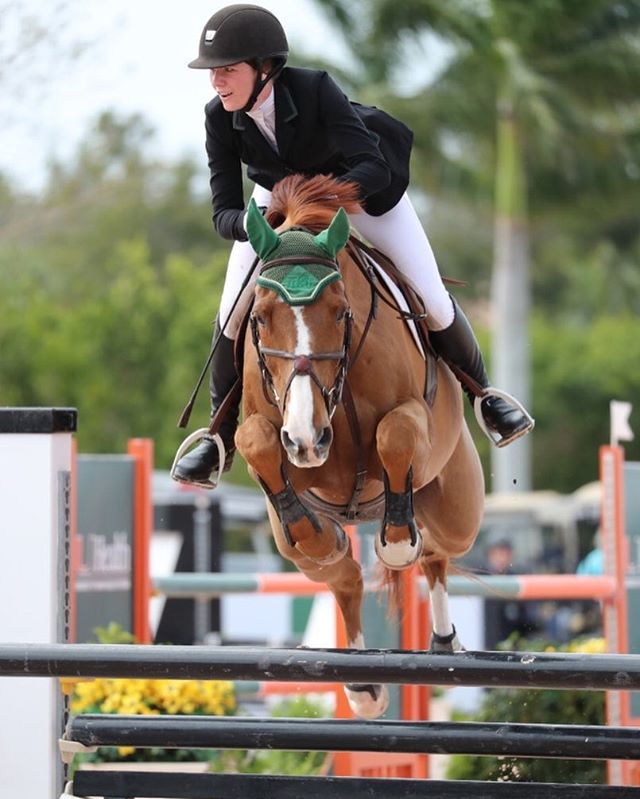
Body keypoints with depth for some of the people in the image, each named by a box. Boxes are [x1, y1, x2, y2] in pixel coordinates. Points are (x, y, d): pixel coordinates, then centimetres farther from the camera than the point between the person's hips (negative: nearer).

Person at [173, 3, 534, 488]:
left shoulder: (314, 89, -39)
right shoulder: (221, 120, -29)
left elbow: (374, 167, -43)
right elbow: (224, 214, -29)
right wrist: (252, 222, -52)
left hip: (362, 182, -2)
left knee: (432, 302, -3)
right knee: (234, 313, -8)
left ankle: (482, 393, 24)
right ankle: (221, 435, 11)